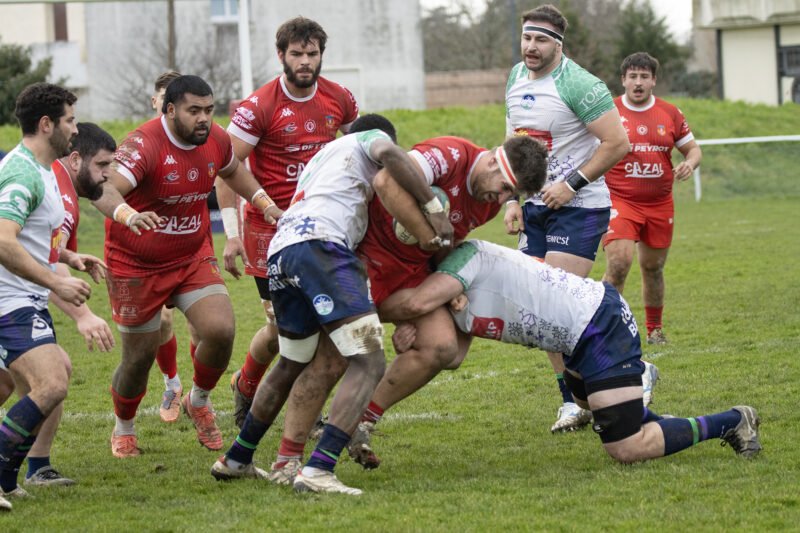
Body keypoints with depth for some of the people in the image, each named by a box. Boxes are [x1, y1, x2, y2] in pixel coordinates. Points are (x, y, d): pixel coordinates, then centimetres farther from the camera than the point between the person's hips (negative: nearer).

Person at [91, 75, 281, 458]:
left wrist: (264, 202, 9)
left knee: (221, 330, -16)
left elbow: (232, 171, 22)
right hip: (136, 266, -4)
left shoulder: (216, 140, -4)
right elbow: (105, 192, -42)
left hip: (194, 258, 5)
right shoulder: (143, 145, -25)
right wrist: (129, 216, -61)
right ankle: (123, 430, 33)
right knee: (140, 357, 3)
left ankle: (198, 402, 13)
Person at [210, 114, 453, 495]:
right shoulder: (372, 137, 19)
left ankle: (236, 460, 39)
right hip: (317, 245, -9)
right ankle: (317, 471, -25)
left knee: (291, 364, 29)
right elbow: (391, 154, -6)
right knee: (369, 363, -12)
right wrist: (435, 210, -5)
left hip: (279, 253, 9)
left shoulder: (325, 155, 42)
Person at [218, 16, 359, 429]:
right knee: (280, 325, -4)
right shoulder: (258, 107, -13)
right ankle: (245, 386, 26)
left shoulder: (339, 99, 1)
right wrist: (232, 235, -14)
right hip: (270, 224, -4)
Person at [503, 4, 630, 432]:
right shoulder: (516, 79, 9)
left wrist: (572, 183, -17)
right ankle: (573, 401, 12)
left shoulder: (579, 85, -16)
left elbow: (617, 144, -17)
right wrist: (512, 199, 10)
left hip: (579, 206, -8)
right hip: (535, 205, 8)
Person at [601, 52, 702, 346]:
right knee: (618, 264, -19)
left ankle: (654, 329, 28)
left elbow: (693, 148, 15)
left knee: (653, 267, 12)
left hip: (659, 204, 3)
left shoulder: (670, 114, 6)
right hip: (619, 203, -3)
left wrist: (689, 163, -8)